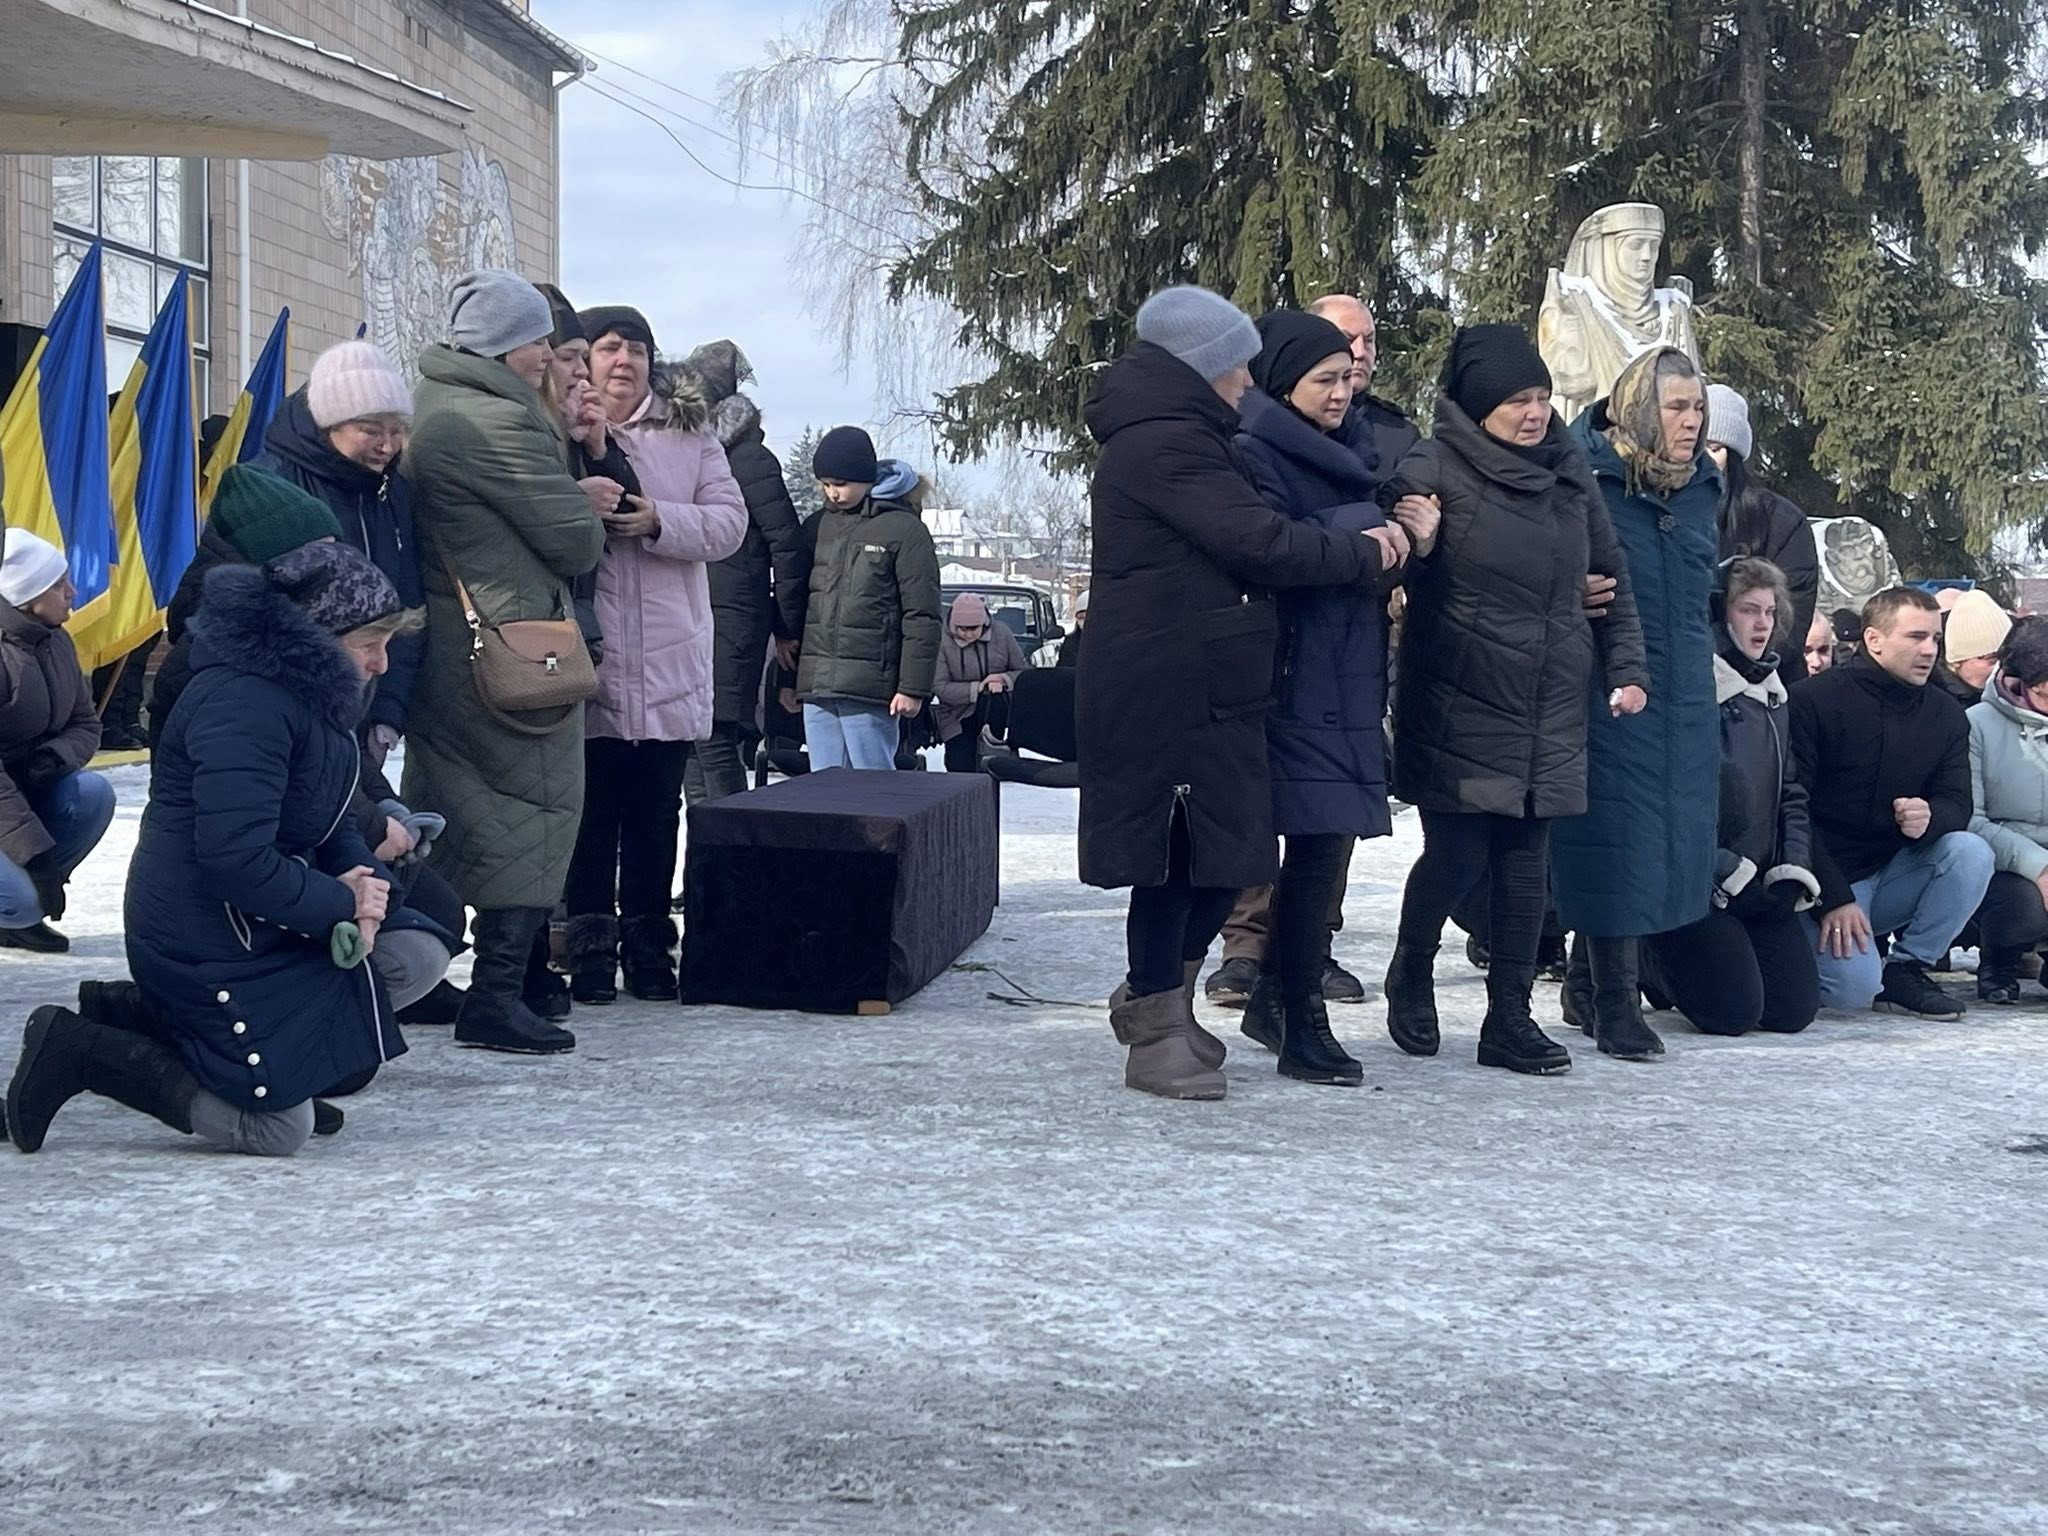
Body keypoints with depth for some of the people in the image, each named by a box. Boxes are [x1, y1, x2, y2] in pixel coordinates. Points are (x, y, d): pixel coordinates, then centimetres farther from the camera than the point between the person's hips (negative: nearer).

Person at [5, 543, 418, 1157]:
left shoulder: (306, 692, 10)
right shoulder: (246, 703, -24)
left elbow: (334, 825, 14)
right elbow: (235, 860, -30)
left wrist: (362, 880, -7)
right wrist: (342, 904, -19)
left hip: (260, 926, 10)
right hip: (213, 940, -10)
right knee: (278, 1129, -8)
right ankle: (80, 1049, -1)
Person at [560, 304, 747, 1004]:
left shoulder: (689, 433, 10)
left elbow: (729, 521, 2)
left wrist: (660, 521, -14)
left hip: (670, 664, 3)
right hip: (586, 660, -3)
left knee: (656, 809, 9)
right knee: (591, 807, 3)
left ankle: (648, 942, 18)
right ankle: (590, 945, 11)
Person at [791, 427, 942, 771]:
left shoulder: (904, 529, -3)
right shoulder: (818, 527, 15)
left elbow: (922, 616, -6)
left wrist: (913, 687, -11)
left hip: (870, 689, -6)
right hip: (816, 686, 6)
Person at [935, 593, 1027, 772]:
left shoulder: (1001, 633, -4)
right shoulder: (943, 643, -11)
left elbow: (1024, 672, 1)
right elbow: (941, 689, -17)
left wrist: (1004, 680, -20)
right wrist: (978, 688, -22)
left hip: (995, 710, 3)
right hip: (958, 717, -3)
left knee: (994, 698, -32)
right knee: (962, 771, -16)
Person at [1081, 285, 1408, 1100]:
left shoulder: (1173, 437, 19)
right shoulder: (1167, 445, -15)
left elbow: (1238, 533, 18)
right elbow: (1258, 542, -20)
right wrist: (1365, 554, -8)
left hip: (1206, 689, 10)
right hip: (1169, 692, -10)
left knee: (1224, 852, 13)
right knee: (1178, 855, -2)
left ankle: (1153, 996, 28)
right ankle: (1158, 1033, 8)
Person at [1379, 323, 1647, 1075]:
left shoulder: (1569, 470, 9)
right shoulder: (1434, 471, -9)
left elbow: (1612, 575, 16)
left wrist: (1626, 666, 10)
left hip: (1550, 712, 5)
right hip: (1459, 708, -5)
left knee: (1526, 860, 6)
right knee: (1457, 857, -3)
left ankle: (1509, 1018, 15)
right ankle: (1411, 973, 25)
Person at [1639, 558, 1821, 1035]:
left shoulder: (1771, 694, 15)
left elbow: (1789, 793, 18)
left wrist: (1793, 873, 2)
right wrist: (1730, 876, -15)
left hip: (1759, 888, 8)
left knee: (1795, 1008, -3)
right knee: (1734, 1010, -18)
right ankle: (1643, 960, 12)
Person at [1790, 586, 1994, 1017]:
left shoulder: (1946, 714, 5)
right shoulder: (1813, 700, -12)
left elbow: (1957, 802, 2)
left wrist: (1929, 818, -25)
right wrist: (1834, 900, -20)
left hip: (1892, 876, 5)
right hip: (1823, 884, -5)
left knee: (1971, 852, -21)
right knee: (1856, 987, -27)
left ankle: (1905, 970, -8)